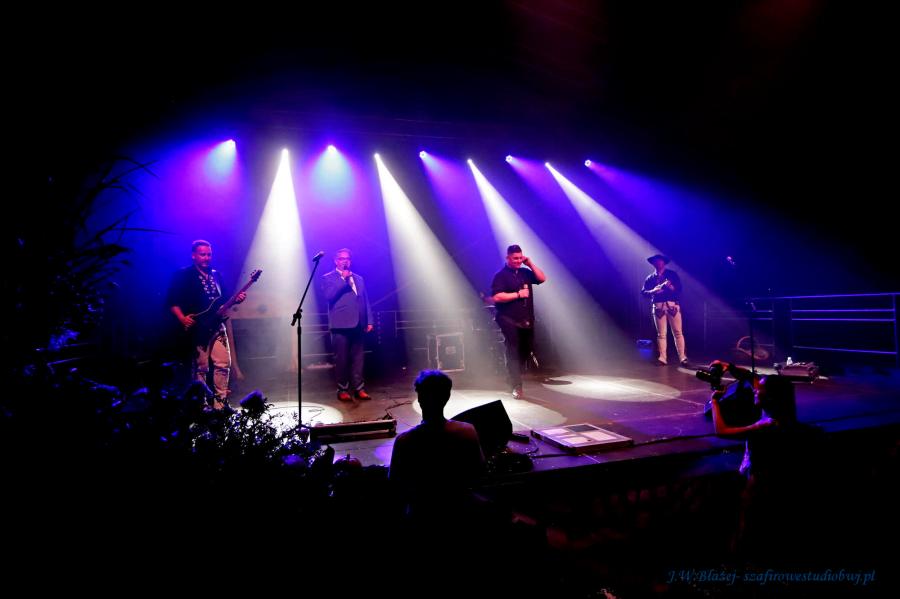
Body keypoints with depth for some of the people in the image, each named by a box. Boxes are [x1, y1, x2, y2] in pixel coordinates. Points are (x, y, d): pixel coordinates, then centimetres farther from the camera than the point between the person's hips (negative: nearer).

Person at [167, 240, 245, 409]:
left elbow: (224, 299, 20)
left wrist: (235, 299, 0)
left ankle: (220, 403, 8)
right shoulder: (183, 275, -1)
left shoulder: (216, 275, 16)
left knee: (224, 364, -1)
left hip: (218, 327, 5)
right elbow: (171, 301, -4)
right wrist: (182, 318, -17)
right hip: (197, 329, -5)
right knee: (200, 368, 1)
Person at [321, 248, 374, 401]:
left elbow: (366, 301, 17)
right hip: (341, 325, -4)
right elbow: (329, 296, -13)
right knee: (342, 359, 0)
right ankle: (342, 389, 11)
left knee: (358, 358, 6)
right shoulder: (328, 278, 5)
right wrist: (343, 279, -13)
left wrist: (369, 321, 9)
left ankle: (359, 388, 14)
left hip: (358, 324, 4)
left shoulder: (358, 278, 19)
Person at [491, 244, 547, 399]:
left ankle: (516, 377, 34)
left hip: (527, 320, 7)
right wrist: (518, 294, -18)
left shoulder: (525, 272, 12)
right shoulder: (501, 275, -8)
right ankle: (516, 386, 0)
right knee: (514, 354, -5)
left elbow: (542, 278, 4)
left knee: (526, 352, 15)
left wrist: (530, 263, -1)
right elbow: (497, 297, -19)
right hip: (509, 321, -7)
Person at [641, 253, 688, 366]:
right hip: (658, 306, 1)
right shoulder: (650, 278, 15)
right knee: (661, 334, 0)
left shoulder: (672, 274, 12)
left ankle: (682, 357, -4)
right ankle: (662, 358, 1)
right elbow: (643, 292, 7)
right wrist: (653, 291, -12)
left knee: (678, 332, -5)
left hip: (672, 305, -1)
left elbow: (679, 288, 3)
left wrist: (672, 287, -18)